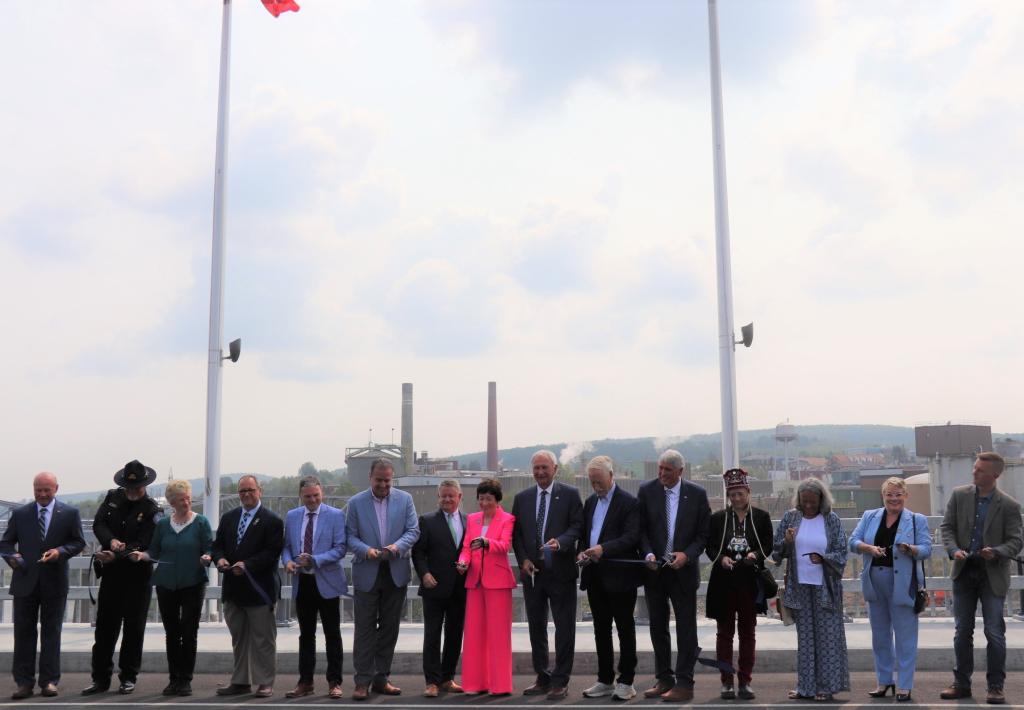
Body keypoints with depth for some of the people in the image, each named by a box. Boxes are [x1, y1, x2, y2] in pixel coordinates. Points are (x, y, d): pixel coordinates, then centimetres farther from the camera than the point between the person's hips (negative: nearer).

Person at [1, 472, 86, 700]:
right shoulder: (20, 514, 5)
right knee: (24, 631, 4)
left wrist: (60, 551, -15)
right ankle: (24, 682, 10)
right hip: (25, 581, 1)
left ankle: (49, 681, 10)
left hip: (54, 581, -1)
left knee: (51, 631, 4)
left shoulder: (70, 513, 2)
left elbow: (79, 542, 3)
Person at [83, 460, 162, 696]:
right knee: (105, 624, 7)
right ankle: (101, 678, 16)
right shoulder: (112, 497, 3)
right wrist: (111, 540, -23)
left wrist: (115, 556, -27)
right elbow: (99, 524, -5)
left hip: (137, 576, -4)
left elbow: (142, 544, -16)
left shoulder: (152, 510, -11)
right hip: (111, 573, 4)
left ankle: (129, 678, 14)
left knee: (133, 627, 4)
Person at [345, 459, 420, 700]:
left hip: (396, 573, 2)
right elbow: (350, 537, -1)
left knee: (390, 627, 9)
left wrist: (397, 546, -18)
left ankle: (381, 678, 19)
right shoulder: (356, 503, -1)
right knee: (365, 628, 0)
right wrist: (366, 550, -20)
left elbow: (413, 531, 0)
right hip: (367, 573, -2)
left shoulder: (405, 499, 2)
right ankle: (363, 681, 5)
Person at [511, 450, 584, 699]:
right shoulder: (521, 498, 9)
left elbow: (577, 525, -6)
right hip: (532, 571, 4)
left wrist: (560, 542, -24)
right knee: (536, 628, 11)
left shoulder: (570, 494, -1)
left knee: (564, 627, 0)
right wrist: (523, 560, -3)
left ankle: (560, 682, 8)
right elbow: (516, 533, 9)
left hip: (560, 571, -4)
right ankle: (543, 678, 22)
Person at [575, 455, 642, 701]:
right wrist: (581, 552, -1)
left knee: (625, 629, 3)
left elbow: (632, 537, -17)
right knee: (601, 630, 12)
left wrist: (604, 549, -28)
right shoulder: (590, 502, 15)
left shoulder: (628, 502, -8)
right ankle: (605, 680, 21)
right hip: (595, 576, 7)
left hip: (619, 576, -7)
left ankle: (626, 682, 11)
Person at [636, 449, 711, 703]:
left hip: (683, 569, -2)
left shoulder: (697, 494, -4)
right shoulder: (646, 491, -1)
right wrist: (648, 554, -15)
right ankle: (663, 679, 24)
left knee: (686, 629, 2)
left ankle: (684, 684, 8)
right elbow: (641, 529, 0)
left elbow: (704, 533, -2)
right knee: (658, 627, 11)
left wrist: (686, 555, -16)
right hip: (654, 569, 2)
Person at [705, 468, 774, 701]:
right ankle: (726, 682, 12)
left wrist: (756, 555, -17)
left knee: (748, 632, 7)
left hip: (750, 583, 0)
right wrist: (721, 558, -16)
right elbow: (710, 546, 4)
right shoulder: (718, 518, 4)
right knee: (725, 632, 5)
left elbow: (768, 546, 3)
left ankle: (745, 681, 15)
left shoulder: (762, 517, 4)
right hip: (724, 582, 0)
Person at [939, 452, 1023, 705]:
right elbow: (947, 527, 3)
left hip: (992, 575, -3)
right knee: (962, 631, 10)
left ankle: (996, 687, 12)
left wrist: (995, 552, -26)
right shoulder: (959, 495, 2)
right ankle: (961, 684, 20)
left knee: (994, 632, -1)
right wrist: (954, 550, -15)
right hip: (964, 572, 3)